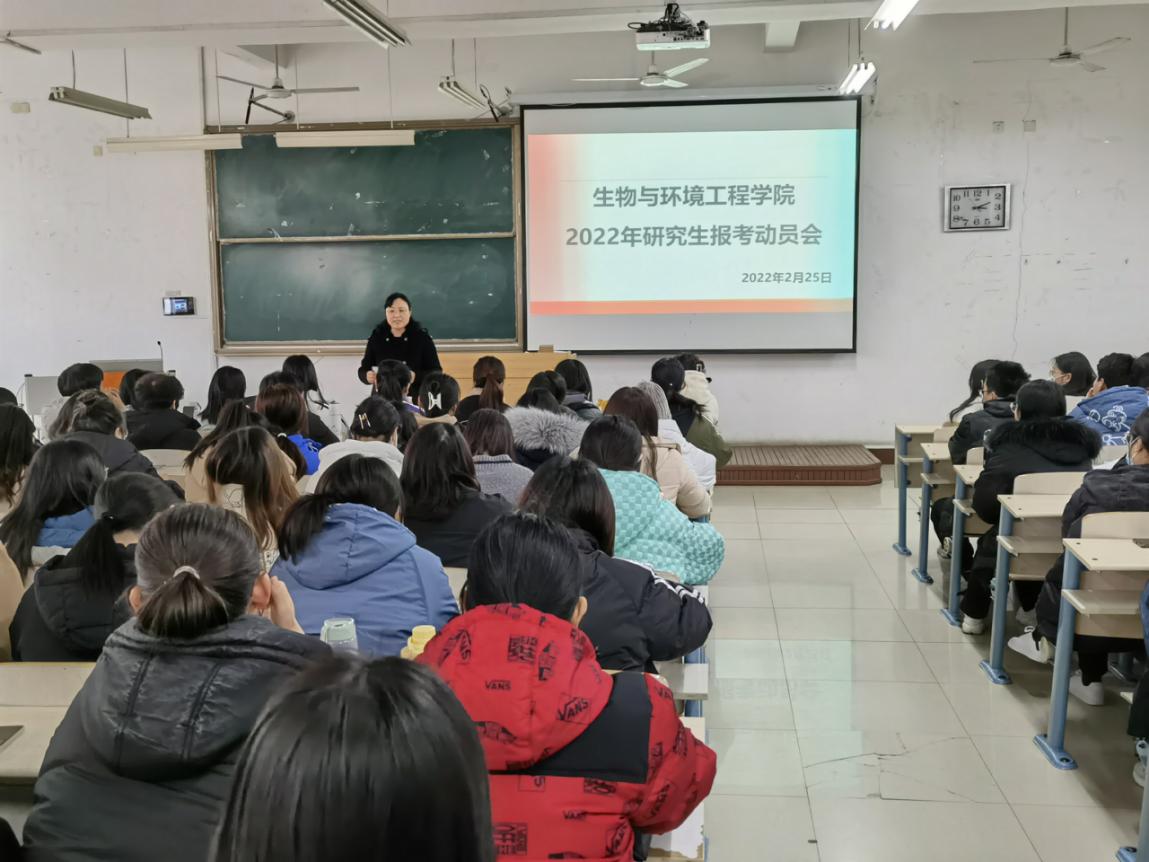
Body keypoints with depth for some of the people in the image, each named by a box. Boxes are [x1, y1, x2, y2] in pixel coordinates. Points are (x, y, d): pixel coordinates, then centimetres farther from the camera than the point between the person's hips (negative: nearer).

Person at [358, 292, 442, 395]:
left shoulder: (422, 336, -2)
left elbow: (436, 372, -3)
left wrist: (416, 376, -21)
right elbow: (363, 369, 9)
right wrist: (368, 376, -13)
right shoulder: (377, 336, 5)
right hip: (382, 400, 2)